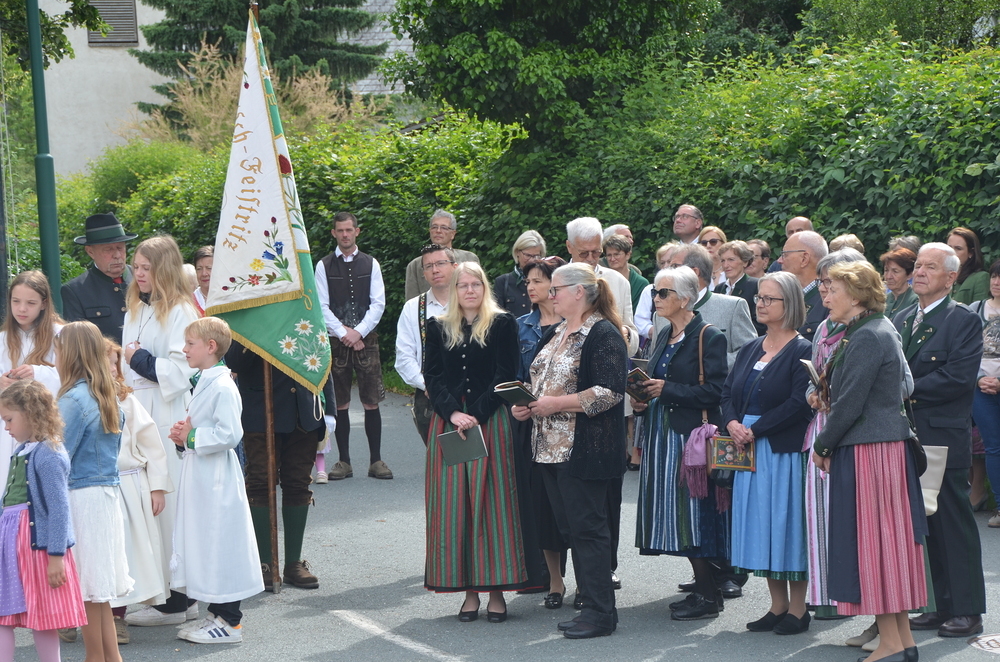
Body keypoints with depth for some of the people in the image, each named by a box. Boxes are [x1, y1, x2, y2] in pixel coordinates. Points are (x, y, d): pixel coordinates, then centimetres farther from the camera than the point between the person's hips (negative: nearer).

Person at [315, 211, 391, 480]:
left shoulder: (371, 264, 8)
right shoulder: (324, 266, 5)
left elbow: (378, 304, 2)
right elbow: (322, 306, 0)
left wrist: (359, 332, -9)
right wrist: (343, 333, -10)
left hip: (366, 339, 0)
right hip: (336, 342, 0)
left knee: (372, 402, -2)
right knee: (340, 403, 2)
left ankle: (376, 461, 2)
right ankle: (344, 461, 8)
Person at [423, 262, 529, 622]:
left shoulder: (502, 325, 3)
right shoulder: (438, 328, 11)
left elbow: (504, 376, -4)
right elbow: (433, 376, 5)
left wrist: (476, 415, -13)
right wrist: (452, 413, -11)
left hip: (491, 423, -3)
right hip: (448, 424, 3)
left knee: (491, 502, -3)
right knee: (453, 504, -1)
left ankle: (496, 588, 1)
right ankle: (468, 589, 4)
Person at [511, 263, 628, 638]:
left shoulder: (603, 335, -11)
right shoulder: (555, 334, 18)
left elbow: (611, 392, -19)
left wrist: (557, 404, -19)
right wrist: (526, 405, 6)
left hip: (586, 451, -9)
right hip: (551, 448, 9)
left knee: (588, 529, -7)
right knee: (569, 528, 10)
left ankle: (600, 614, -3)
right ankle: (591, 603, 17)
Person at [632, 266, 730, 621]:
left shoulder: (709, 337, -9)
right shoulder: (665, 337, 16)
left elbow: (715, 391, -16)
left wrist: (667, 390, -17)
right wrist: (643, 399, 5)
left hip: (693, 434, -8)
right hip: (662, 432, 8)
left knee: (692, 511, -9)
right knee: (676, 516, 7)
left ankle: (708, 597, -3)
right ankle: (703, 588, 15)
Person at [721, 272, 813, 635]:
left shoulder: (802, 351, -8)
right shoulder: (751, 349, 14)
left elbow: (798, 404, -17)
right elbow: (728, 391, 12)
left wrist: (755, 429, -17)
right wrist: (733, 422, -8)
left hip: (785, 451, -7)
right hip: (749, 450, 7)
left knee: (787, 523, -3)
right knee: (760, 523, 9)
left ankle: (798, 609, 6)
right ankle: (778, 606, 17)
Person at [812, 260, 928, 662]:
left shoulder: (865, 338, -17)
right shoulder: (881, 330, 14)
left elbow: (850, 404, -19)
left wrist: (822, 447, -7)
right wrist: (827, 398, 10)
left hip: (868, 450, -10)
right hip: (890, 444, 10)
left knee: (873, 538, -4)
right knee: (891, 537, 12)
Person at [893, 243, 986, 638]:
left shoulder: (964, 321, -6)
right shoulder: (900, 320, 16)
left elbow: (958, 378, -16)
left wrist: (907, 389, -15)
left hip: (945, 439, -7)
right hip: (909, 438, 7)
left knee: (953, 525, -3)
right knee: (927, 525, 10)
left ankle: (967, 611, 2)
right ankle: (943, 606, 17)